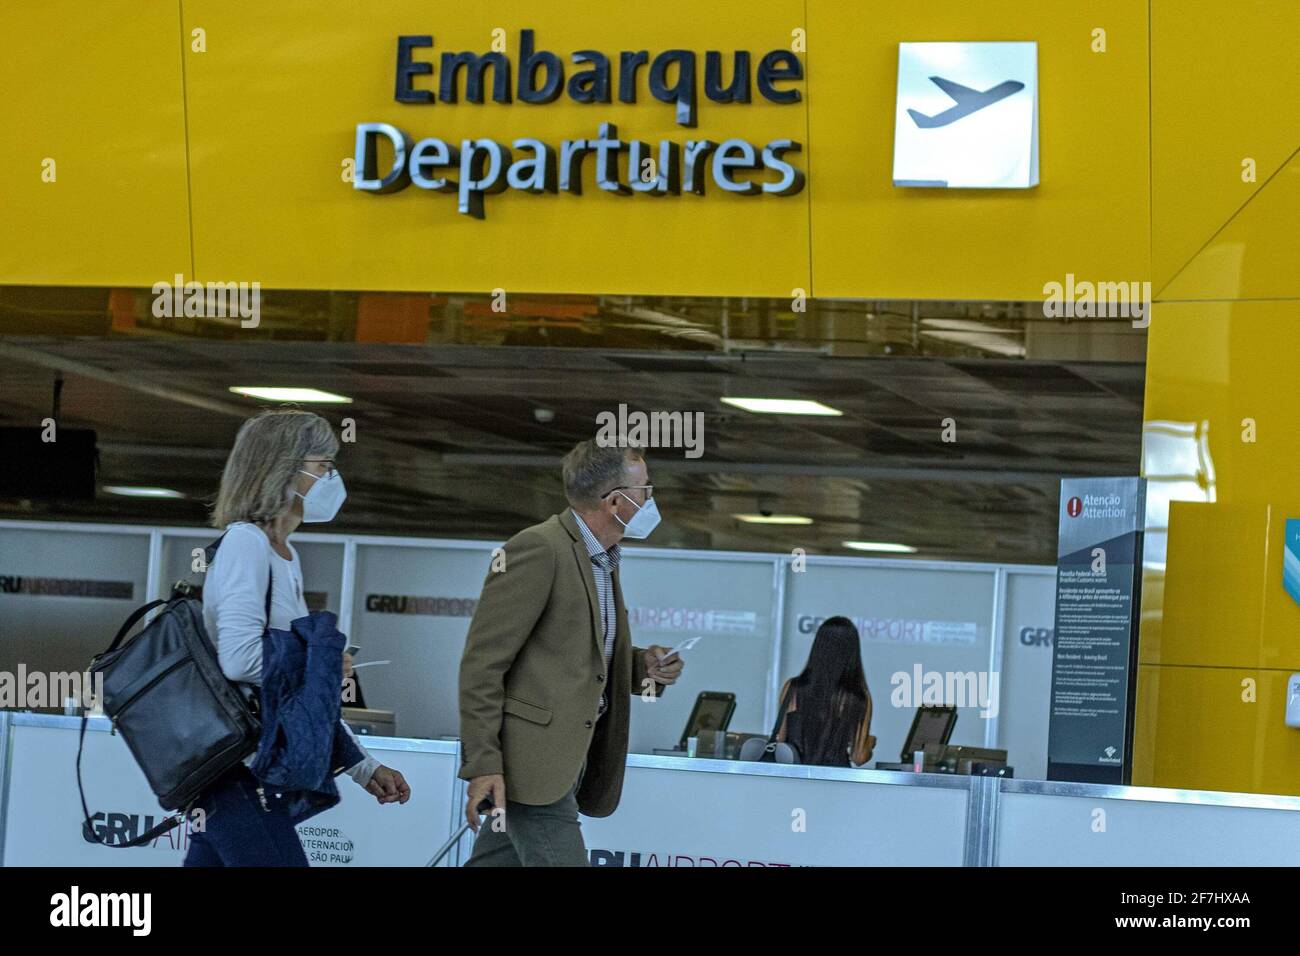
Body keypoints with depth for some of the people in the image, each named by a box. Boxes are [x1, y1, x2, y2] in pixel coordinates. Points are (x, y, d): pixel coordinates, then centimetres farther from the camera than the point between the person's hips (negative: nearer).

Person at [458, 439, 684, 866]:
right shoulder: (538, 549, -13)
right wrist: (483, 764, -20)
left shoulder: (602, 559, 18)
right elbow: (482, 663, -15)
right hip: (529, 761, -9)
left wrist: (643, 665, 7)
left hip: (570, 762, 9)